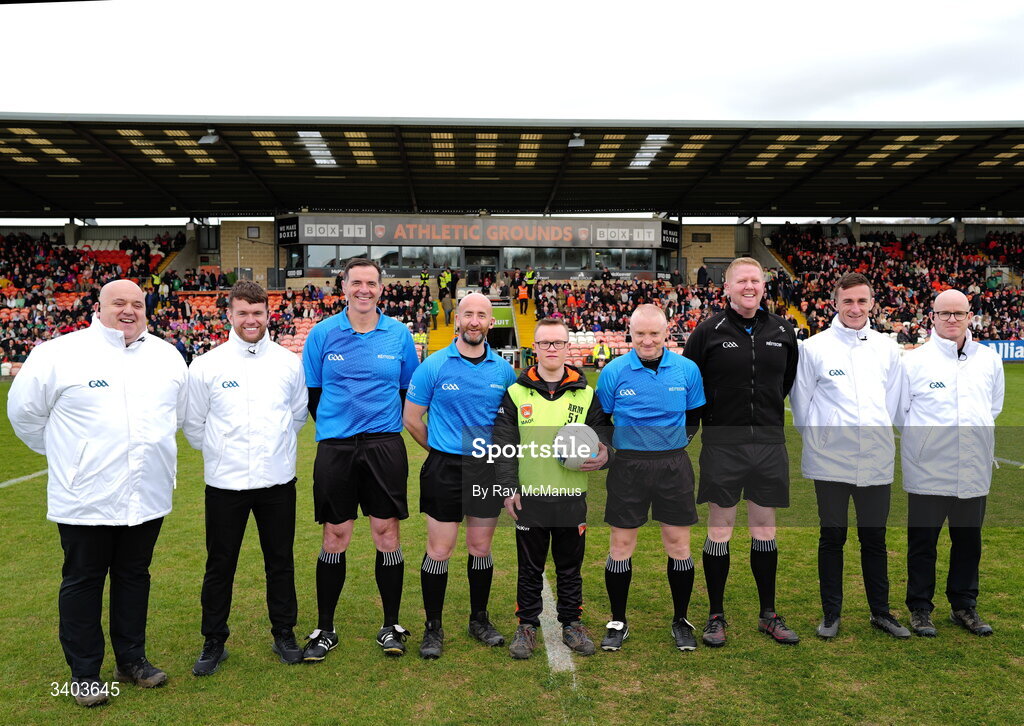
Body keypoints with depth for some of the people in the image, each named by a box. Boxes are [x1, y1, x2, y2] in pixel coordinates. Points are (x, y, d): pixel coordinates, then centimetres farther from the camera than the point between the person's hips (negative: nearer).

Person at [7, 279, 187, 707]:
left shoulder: (167, 356, 5)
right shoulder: (60, 354, -7)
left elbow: (180, 412, 20)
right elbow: (24, 410, 3)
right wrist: (64, 453, 9)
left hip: (147, 496, 4)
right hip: (86, 497, -3)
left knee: (134, 576, 15)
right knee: (83, 582, 9)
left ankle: (132, 658, 30)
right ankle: (84, 673, 23)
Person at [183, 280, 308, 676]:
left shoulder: (288, 362, 1)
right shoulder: (206, 365, -4)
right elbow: (193, 424, 6)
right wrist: (222, 453, 12)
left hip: (278, 480, 2)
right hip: (225, 481, -1)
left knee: (280, 561, 11)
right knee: (220, 565, 9)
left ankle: (284, 634, 27)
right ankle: (214, 642, 25)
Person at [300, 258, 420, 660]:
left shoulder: (399, 334, 3)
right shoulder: (323, 333, 1)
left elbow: (410, 390, 10)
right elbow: (310, 392, 7)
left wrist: (385, 430, 6)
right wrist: (334, 429, 7)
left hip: (385, 446, 0)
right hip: (335, 447, 0)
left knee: (387, 533, 3)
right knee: (335, 537, 5)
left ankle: (391, 625, 19)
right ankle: (325, 629, 21)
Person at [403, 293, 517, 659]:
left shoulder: (504, 370, 3)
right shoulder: (434, 365, -5)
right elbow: (411, 419, 1)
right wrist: (441, 449, 7)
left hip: (487, 468, 2)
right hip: (444, 468, -2)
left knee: (481, 548, 12)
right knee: (439, 550, 2)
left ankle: (479, 619, 30)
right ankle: (433, 627, 18)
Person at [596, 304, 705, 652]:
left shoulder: (687, 369, 0)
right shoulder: (613, 372, -4)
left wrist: (676, 442, 2)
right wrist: (610, 452, -3)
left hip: (673, 465, 1)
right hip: (628, 466, -1)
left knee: (678, 544, 6)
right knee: (621, 546, 4)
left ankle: (681, 620, 25)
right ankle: (618, 622, 21)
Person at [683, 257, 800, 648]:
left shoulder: (783, 331, 6)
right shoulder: (708, 331, -4)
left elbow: (794, 383, 17)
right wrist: (688, 429, -1)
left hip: (770, 443, 3)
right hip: (722, 443, -3)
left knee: (765, 528, 11)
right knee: (720, 528, 4)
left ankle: (769, 614, 25)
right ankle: (716, 615, 18)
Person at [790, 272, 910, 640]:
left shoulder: (887, 347, 5)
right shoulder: (814, 347, -5)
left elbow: (892, 402, 13)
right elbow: (801, 403, 2)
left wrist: (878, 436, 12)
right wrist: (819, 439, 6)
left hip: (876, 461, 3)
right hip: (830, 461, -2)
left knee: (874, 539, 13)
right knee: (832, 538, 8)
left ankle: (880, 612, 28)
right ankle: (831, 613, 21)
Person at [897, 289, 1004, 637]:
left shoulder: (989, 359, 7)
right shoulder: (913, 360, -4)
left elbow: (994, 406, 21)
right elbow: (897, 411, 3)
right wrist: (924, 438, 7)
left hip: (975, 470, 4)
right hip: (927, 471, -3)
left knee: (968, 541, 14)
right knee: (923, 542, 5)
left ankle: (964, 606, 29)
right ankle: (920, 608, 19)